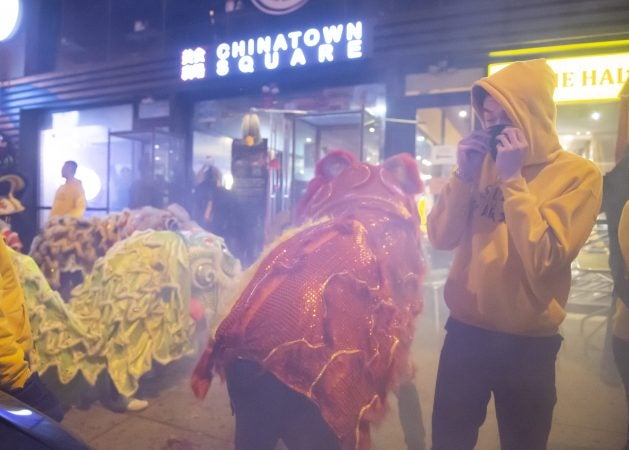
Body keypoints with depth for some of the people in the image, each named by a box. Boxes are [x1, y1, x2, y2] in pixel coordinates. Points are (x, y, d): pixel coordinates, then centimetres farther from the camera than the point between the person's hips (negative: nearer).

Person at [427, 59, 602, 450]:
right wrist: (464, 174, -13)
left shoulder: (578, 174, -9)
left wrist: (513, 179, -22)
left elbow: (544, 258, -22)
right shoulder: (483, 162, 3)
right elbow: (441, 238, -3)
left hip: (527, 343, -3)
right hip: (465, 330, 4)